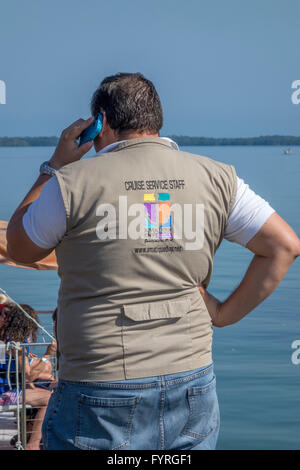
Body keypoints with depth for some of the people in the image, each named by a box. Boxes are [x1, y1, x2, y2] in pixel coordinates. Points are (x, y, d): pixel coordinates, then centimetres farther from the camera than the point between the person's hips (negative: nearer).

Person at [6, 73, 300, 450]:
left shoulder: (73, 182, -6)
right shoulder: (215, 178, 4)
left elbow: (19, 249, 10)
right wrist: (225, 313, 7)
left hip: (101, 397, -3)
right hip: (192, 387, 4)